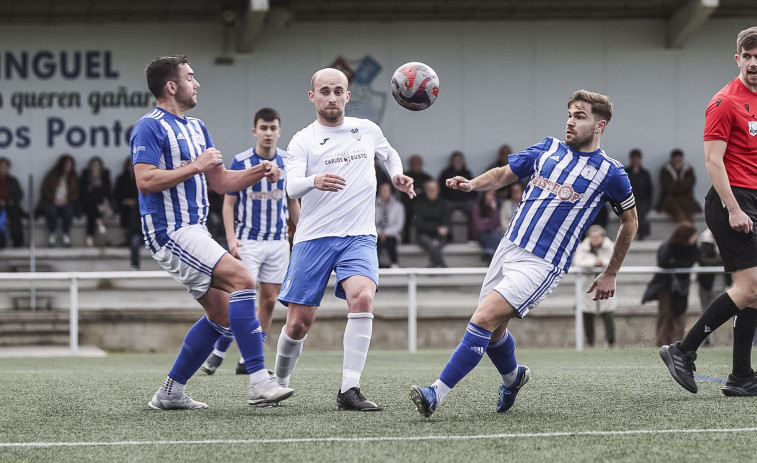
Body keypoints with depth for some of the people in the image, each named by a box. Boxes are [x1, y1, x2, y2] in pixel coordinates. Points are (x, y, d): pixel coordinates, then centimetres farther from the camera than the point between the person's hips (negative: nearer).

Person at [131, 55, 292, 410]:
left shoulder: (196, 128, 19)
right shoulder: (150, 128, -10)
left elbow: (220, 181, 23)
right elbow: (145, 180, -22)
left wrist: (258, 173, 7)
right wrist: (195, 166, -18)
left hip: (193, 231, 10)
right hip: (170, 231, -10)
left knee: (222, 314, 8)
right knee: (242, 279, -22)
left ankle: (170, 393, 16)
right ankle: (258, 381, -24)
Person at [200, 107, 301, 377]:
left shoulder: (288, 162, 4)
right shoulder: (240, 162, -6)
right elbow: (228, 204, -2)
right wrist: (231, 238, -13)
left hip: (278, 241, 4)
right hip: (247, 241, -4)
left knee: (269, 301, 2)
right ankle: (219, 352, 1)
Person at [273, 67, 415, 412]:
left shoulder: (368, 130, 11)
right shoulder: (303, 141, 1)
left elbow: (389, 154, 34)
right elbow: (292, 186, -16)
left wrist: (397, 176, 13)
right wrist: (314, 182, -38)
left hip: (359, 237, 1)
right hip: (314, 238, -1)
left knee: (362, 298, -27)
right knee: (299, 322, -2)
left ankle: (349, 390, -27)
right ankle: (278, 385, 25)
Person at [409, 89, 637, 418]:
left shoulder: (610, 173, -3)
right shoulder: (548, 148, 9)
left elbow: (630, 221, 10)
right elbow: (505, 174, 19)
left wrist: (610, 274, 12)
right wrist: (472, 184, -3)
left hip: (542, 265, -6)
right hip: (509, 247, 6)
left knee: (483, 319, -20)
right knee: (492, 329, 13)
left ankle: (437, 394, -21)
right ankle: (512, 377, 46)